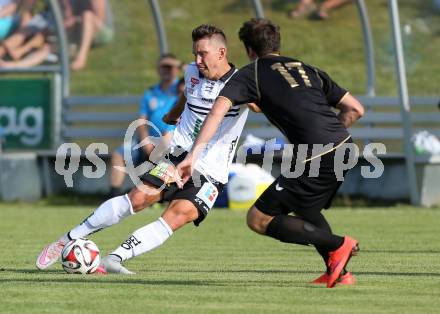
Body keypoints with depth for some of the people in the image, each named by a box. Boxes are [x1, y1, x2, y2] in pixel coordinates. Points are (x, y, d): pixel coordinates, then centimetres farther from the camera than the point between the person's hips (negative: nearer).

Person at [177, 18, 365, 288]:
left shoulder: (251, 74, 8)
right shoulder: (308, 70, 23)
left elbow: (219, 109, -9)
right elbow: (355, 109, 19)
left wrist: (193, 156, -14)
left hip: (319, 159, -7)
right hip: (345, 146, 7)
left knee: (258, 219, 1)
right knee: (304, 208, 32)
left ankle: (338, 245, -5)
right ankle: (339, 273, 24)